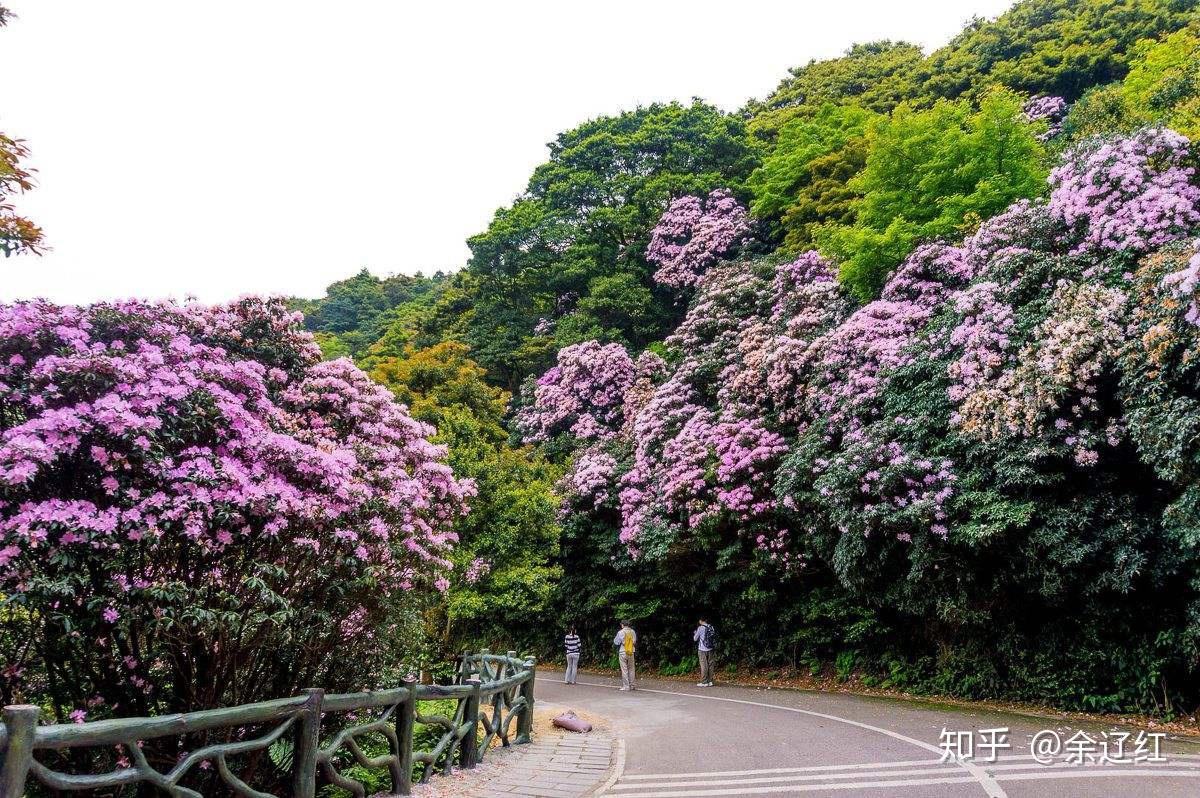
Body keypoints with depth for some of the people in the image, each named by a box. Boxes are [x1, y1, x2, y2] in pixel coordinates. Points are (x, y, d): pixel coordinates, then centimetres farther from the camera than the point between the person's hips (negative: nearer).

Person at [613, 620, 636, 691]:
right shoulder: (633, 632, 2)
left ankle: (626, 687, 0)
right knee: (631, 669, 13)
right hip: (631, 653, 4)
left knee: (624, 670, 0)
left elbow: (616, 642, -4)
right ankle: (631, 685, 16)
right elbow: (635, 642, 13)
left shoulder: (620, 632, -11)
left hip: (623, 653, -4)